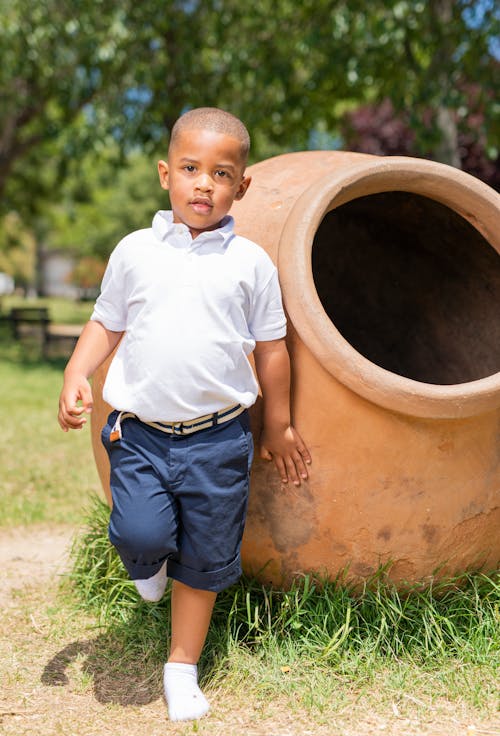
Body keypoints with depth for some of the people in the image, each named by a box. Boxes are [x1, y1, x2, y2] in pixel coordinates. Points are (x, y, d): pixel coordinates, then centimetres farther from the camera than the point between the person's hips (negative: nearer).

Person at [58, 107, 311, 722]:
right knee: (141, 535, -16)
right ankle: (148, 562, 23)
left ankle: (183, 666, 31)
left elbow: (270, 348, 8)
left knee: (204, 562, 9)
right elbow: (106, 324, 11)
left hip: (217, 440, 0)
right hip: (140, 434, 0)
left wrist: (278, 426, 13)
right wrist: (76, 376, -5)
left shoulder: (251, 262, 1)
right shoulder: (134, 251, 3)